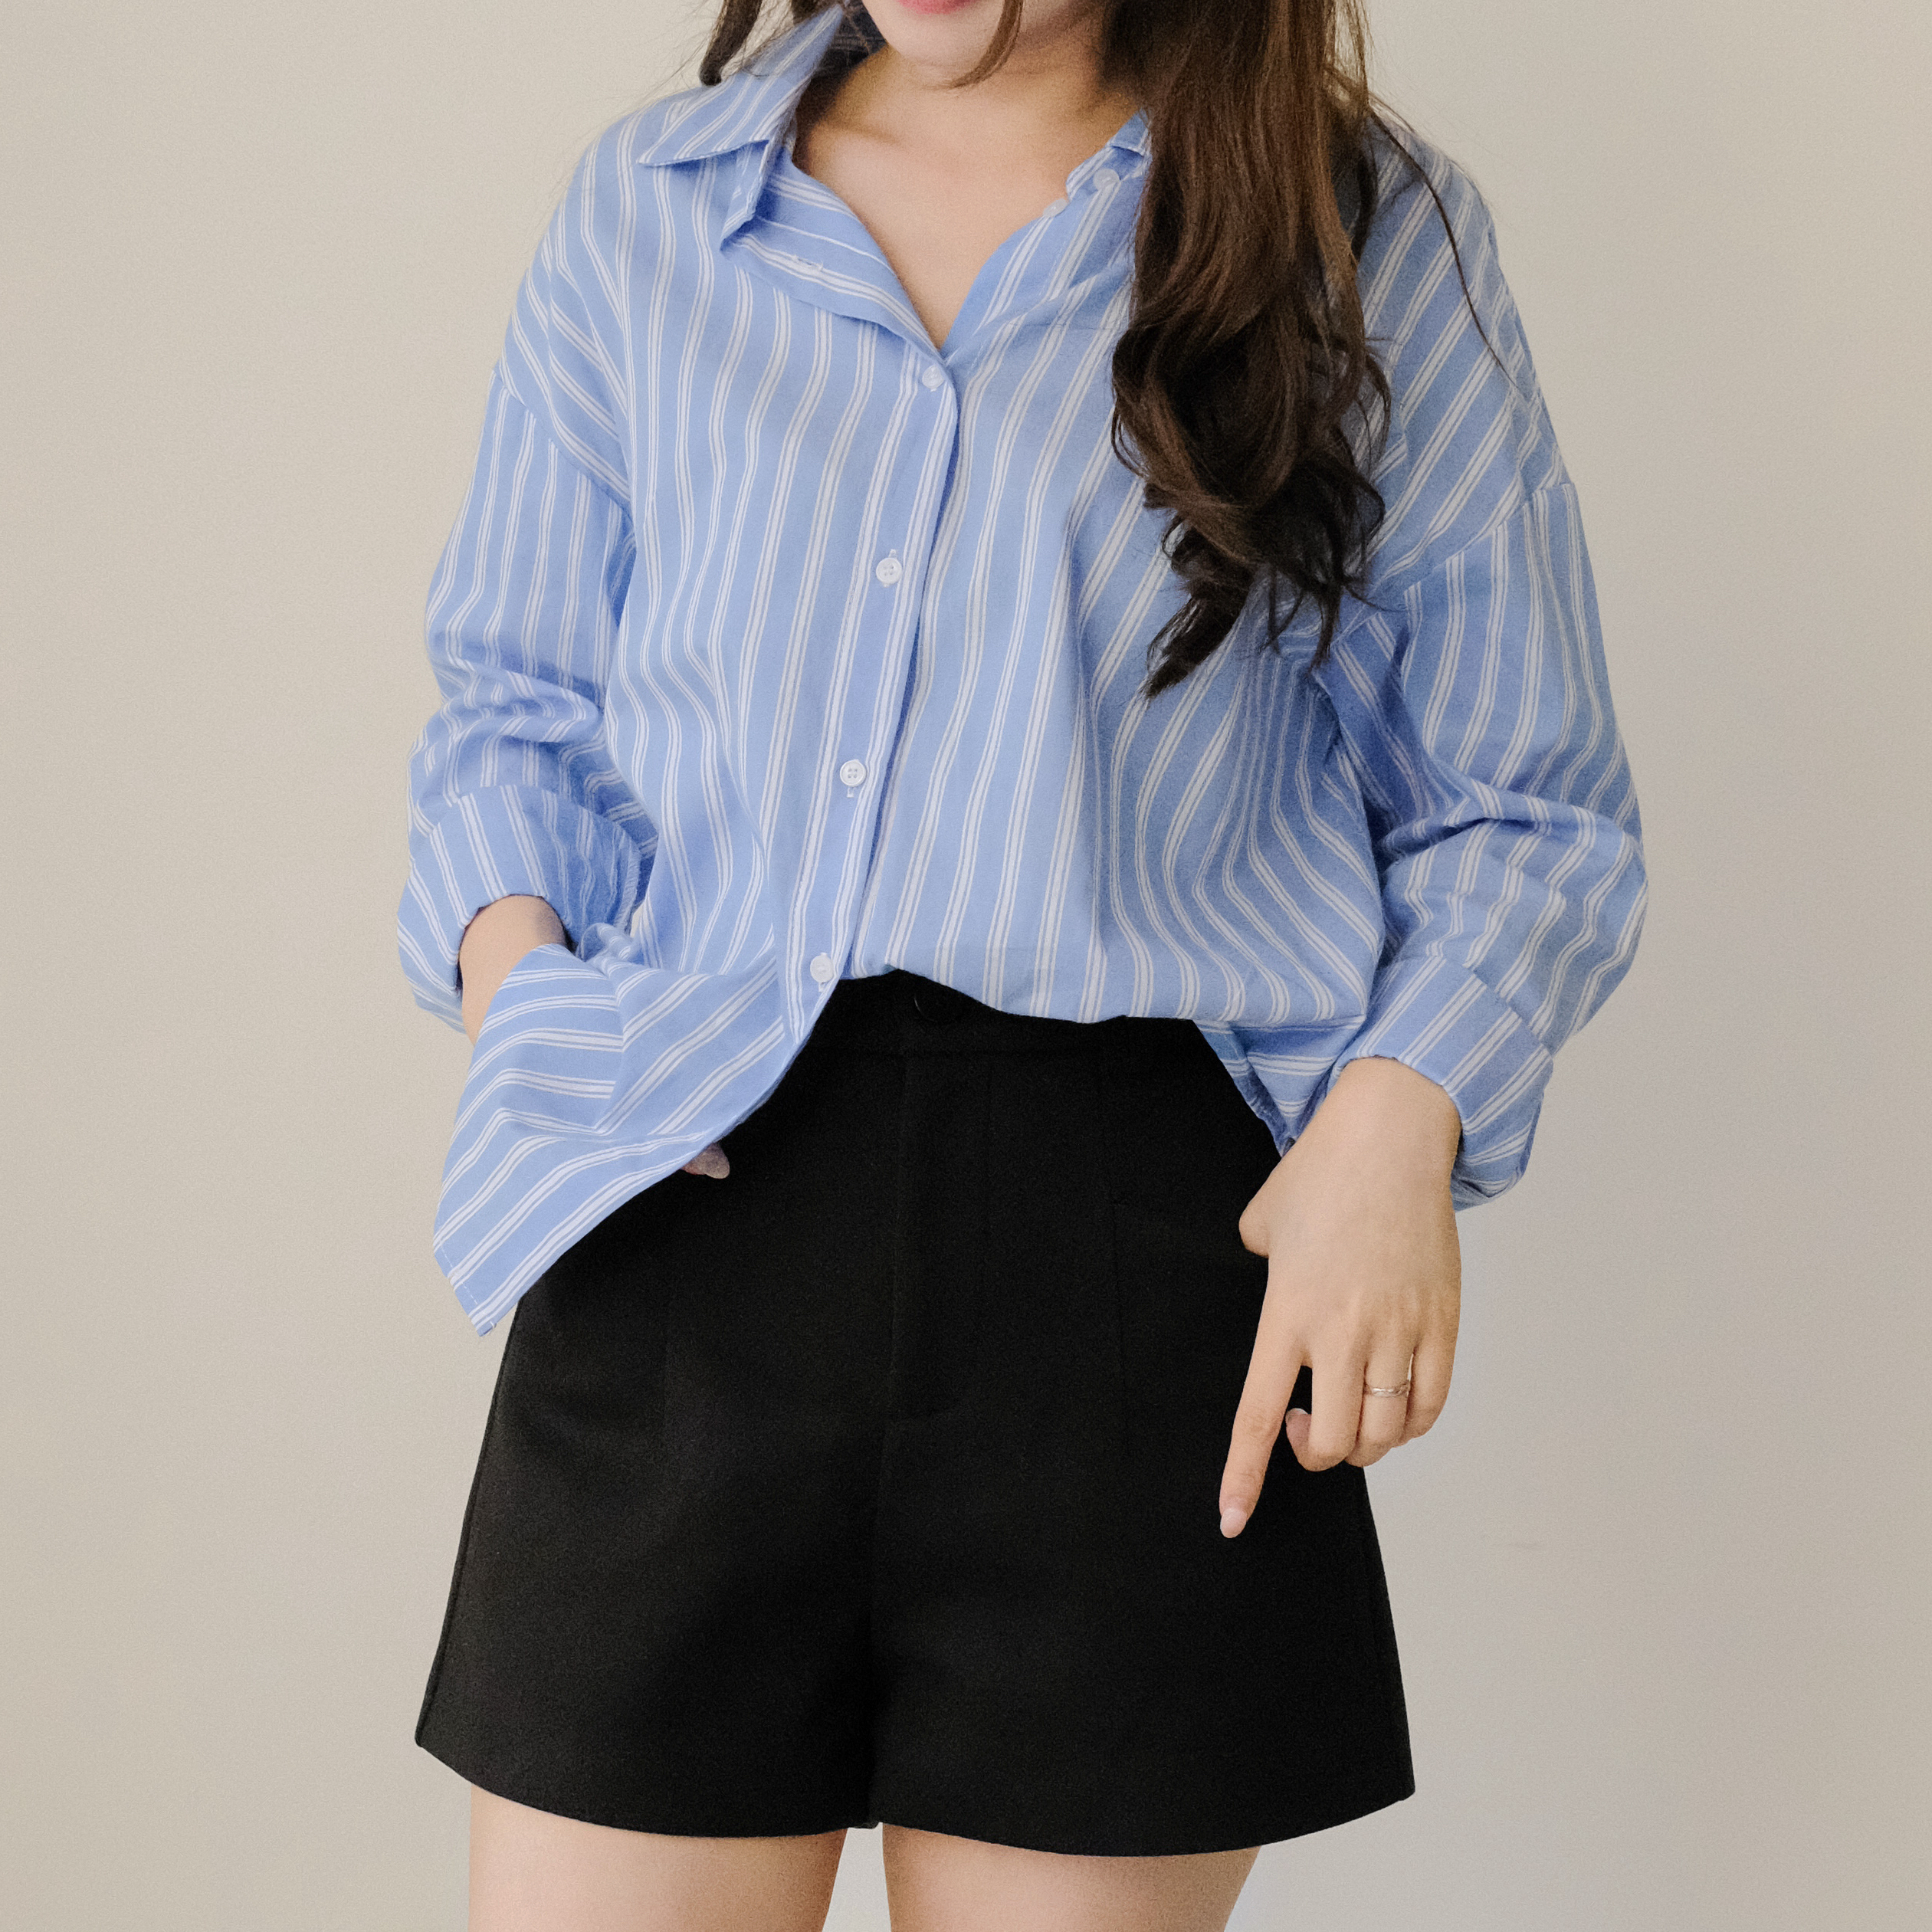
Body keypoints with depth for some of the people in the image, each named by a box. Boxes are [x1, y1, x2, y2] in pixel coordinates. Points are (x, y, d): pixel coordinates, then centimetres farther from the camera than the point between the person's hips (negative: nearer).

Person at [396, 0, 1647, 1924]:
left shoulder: (1374, 236, 5)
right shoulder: (647, 210, 13)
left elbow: (1524, 809, 8)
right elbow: (514, 704, 21)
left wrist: (1402, 1110, -10)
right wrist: (508, 956, 1)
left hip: (1137, 1238, -1)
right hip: (692, 1205, 2)